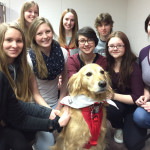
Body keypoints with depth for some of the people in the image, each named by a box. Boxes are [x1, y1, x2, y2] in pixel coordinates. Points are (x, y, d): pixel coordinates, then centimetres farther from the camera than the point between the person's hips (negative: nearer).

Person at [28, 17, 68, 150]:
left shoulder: (62, 52, -5)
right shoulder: (29, 58, -16)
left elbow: (65, 79, 4)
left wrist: (60, 105, -1)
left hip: (55, 102, 4)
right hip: (36, 104, -4)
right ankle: (37, 138, 18)